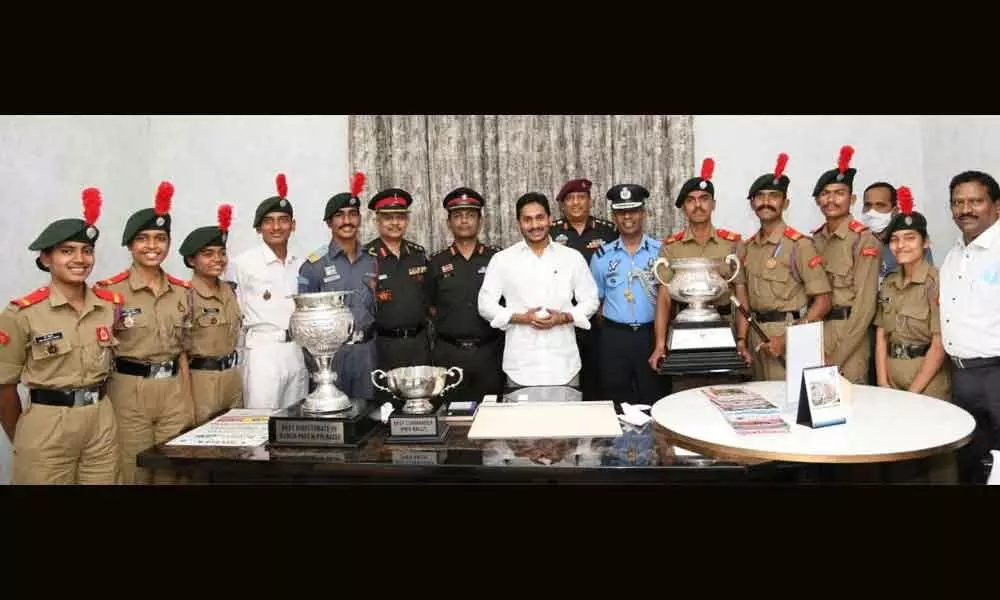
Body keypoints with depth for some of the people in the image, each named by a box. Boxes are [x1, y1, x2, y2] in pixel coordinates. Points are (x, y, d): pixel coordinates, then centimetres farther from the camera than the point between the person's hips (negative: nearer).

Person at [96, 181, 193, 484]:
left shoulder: (182, 291, 6)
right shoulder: (111, 290, -7)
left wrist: (188, 401, 9)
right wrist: (103, 405, -8)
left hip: (174, 393, 4)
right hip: (129, 393, -4)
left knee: (171, 473, 12)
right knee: (133, 474, 6)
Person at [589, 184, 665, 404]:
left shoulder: (662, 251, 1)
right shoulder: (602, 256, 5)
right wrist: (610, 327, 4)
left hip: (651, 335, -1)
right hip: (615, 337, 1)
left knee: (654, 401, 6)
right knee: (616, 404, 8)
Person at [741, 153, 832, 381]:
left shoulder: (799, 245, -11)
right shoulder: (748, 247, 9)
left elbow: (822, 302, -13)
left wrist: (789, 340, -18)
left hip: (786, 335, -6)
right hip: (758, 337, 6)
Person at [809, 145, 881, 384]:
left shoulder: (864, 240, -8)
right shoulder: (813, 240, 10)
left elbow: (865, 306, -13)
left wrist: (835, 356, -14)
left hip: (849, 339, -5)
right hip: (813, 336, 6)